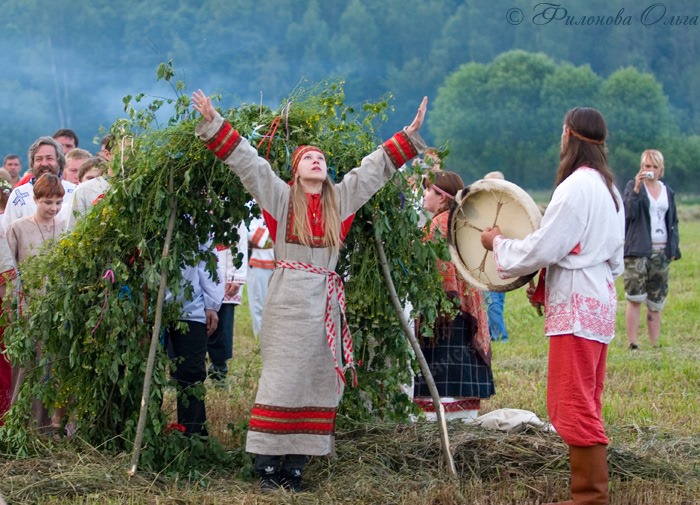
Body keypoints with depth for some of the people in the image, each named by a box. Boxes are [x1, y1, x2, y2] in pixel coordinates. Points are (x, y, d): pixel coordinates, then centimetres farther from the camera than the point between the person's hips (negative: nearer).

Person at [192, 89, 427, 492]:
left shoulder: (341, 198, 13)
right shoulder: (280, 196, 4)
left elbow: (375, 168, 18)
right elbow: (246, 161, 0)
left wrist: (410, 135, 17)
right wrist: (214, 124, -7)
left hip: (325, 303, 4)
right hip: (288, 300, -4)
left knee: (315, 382, 2)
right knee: (281, 379, -6)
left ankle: (294, 469, 5)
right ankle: (268, 467, -3)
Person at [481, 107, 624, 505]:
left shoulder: (576, 187, -16)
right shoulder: (608, 187, 14)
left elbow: (543, 248, -16)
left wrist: (498, 243, 1)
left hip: (577, 305, -10)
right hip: (599, 298, 10)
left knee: (574, 405, -7)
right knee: (585, 403, 15)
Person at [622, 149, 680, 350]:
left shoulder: (668, 191, 14)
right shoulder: (633, 186, 1)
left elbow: (673, 222, 18)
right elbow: (628, 213, -13)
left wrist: (674, 248, 7)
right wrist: (637, 189, -23)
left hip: (662, 251, 4)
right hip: (639, 251, -4)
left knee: (656, 302, 6)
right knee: (635, 298, -9)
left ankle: (655, 346, 10)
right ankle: (632, 345, -9)